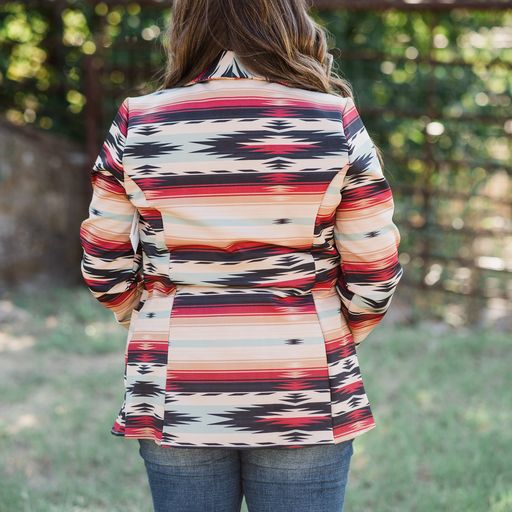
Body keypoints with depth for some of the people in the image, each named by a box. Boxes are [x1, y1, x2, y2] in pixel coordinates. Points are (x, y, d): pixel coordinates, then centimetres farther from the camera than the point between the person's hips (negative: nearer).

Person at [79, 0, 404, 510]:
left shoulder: (137, 122, -4)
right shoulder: (334, 120, -7)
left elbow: (104, 265, 2)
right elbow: (373, 271, -4)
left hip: (176, 401, 1)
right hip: (302, 402, -1)